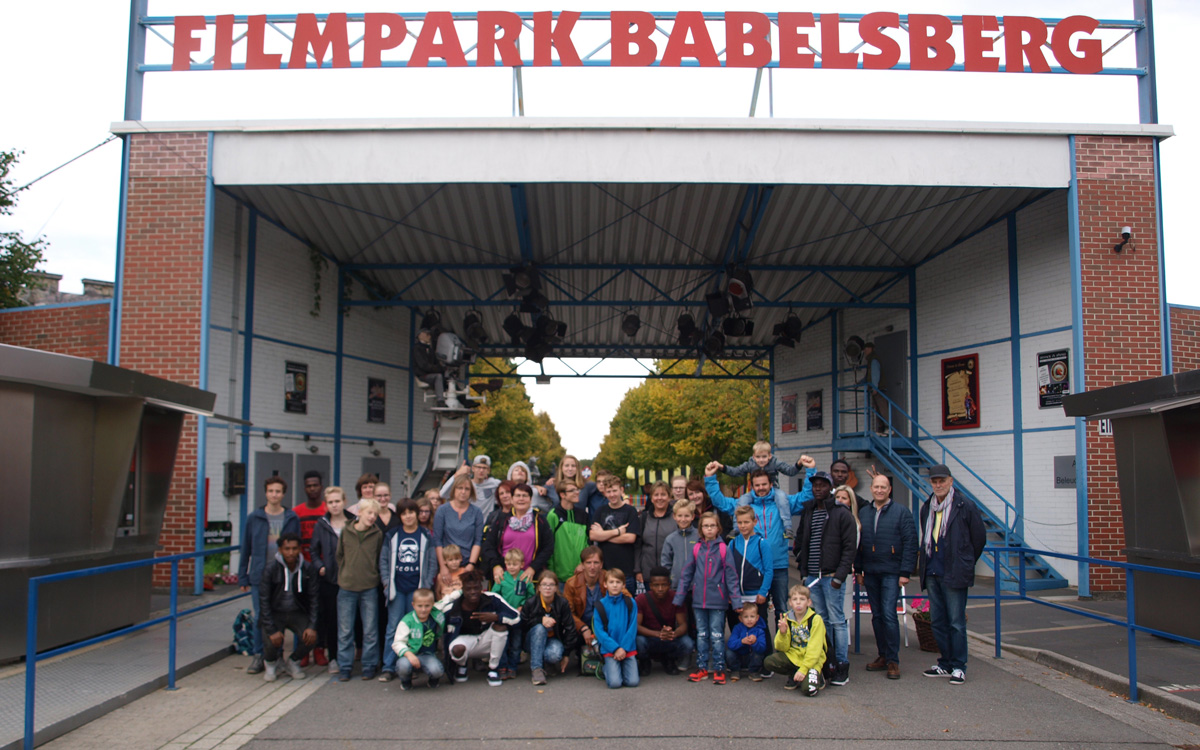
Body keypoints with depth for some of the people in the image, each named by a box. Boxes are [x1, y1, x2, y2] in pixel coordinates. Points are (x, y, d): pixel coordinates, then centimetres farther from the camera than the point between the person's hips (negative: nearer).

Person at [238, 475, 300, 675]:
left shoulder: (292, 519, 3)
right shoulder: (254, 518, 2)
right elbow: (245, 549, 6)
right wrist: (243, 578, 4)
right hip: (259, 576, 0)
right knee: (260, 617, 2)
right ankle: (257, 655, 15)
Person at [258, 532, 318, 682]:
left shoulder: (307, 568, -7)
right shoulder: (271, 569, -14)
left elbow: (313, 598, -3)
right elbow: (264, 601, -12)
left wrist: (312, 626, -14)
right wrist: (272, 630, -19)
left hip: (298, 613, 2)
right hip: (275, 613, -2)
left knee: (310, 638, -23)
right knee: (271, 644, -26)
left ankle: (293, 661, 11)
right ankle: (270, 663, 14)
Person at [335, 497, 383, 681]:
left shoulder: (378, 534, 0)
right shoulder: (346, 532, 1)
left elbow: (381, 559, 8)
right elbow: (339, 555, 12)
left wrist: (374, 575, 3)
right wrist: (344, 574, 8)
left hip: (369, 588, 0)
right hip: (346, 588, 1)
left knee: (370, 630, 4)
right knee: (345, 631, 5)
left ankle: (370, 666, 15)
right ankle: (344, 667, 15)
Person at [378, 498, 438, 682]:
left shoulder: (426, 536, 5)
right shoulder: (391, 535, 7)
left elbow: (432, 563, 5)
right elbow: (384, 560, 8)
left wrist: (425, 587, -2)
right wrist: (387, 583, -3)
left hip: (417, 589, 0)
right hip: (397, 588, 0)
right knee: (393, 628, -1)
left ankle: (411, 666, 11)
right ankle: (388, 667, 3)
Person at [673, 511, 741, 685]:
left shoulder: (723, 549, -3)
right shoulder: (696, 549, 4)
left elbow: (731, 576, -2)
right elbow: (687, 574, 8)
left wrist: (736, 600, -7)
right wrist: (678, 597, 6)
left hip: (717, 600, -3)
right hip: (699, 600, 3)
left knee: (717, 635, 2)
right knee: (701, 635, 10)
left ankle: (719, 670, 10)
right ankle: (702, 668, 18)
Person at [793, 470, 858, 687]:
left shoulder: (841, 513, -4)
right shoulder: (807, 512, 14)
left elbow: (850, 547, -7)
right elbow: (801, 541, 19)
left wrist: (840, 575, -14)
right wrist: (803, 569, 10)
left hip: (831, 577, -5)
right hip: (811, 577, 5)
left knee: (837, 620, -3)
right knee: (821, 620, 9)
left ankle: (842, 666, 3)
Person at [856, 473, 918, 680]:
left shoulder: (901, 512, -3)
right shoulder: (864, 513, 10)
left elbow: (910, 544, -6)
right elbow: (858, 543, 14)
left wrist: (905, 572, -11)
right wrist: (859, 569, 11)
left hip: (891, 573, -5)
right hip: (870, 573, 5)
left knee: (889, 615, -10)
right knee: (877, 615, 10)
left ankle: (893, 660, -1)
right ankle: (883, 656, 20)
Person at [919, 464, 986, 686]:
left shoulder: (965, 507, -6)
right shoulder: (927, 508, 12)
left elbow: (979, 538, 1)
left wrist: (965, 564, 8)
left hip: (954, 575, -6)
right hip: (932, 573, 6)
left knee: (956, 622, -2)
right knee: (937, 621, 10)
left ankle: (958, 667, 6)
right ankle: (945, 664, 21)